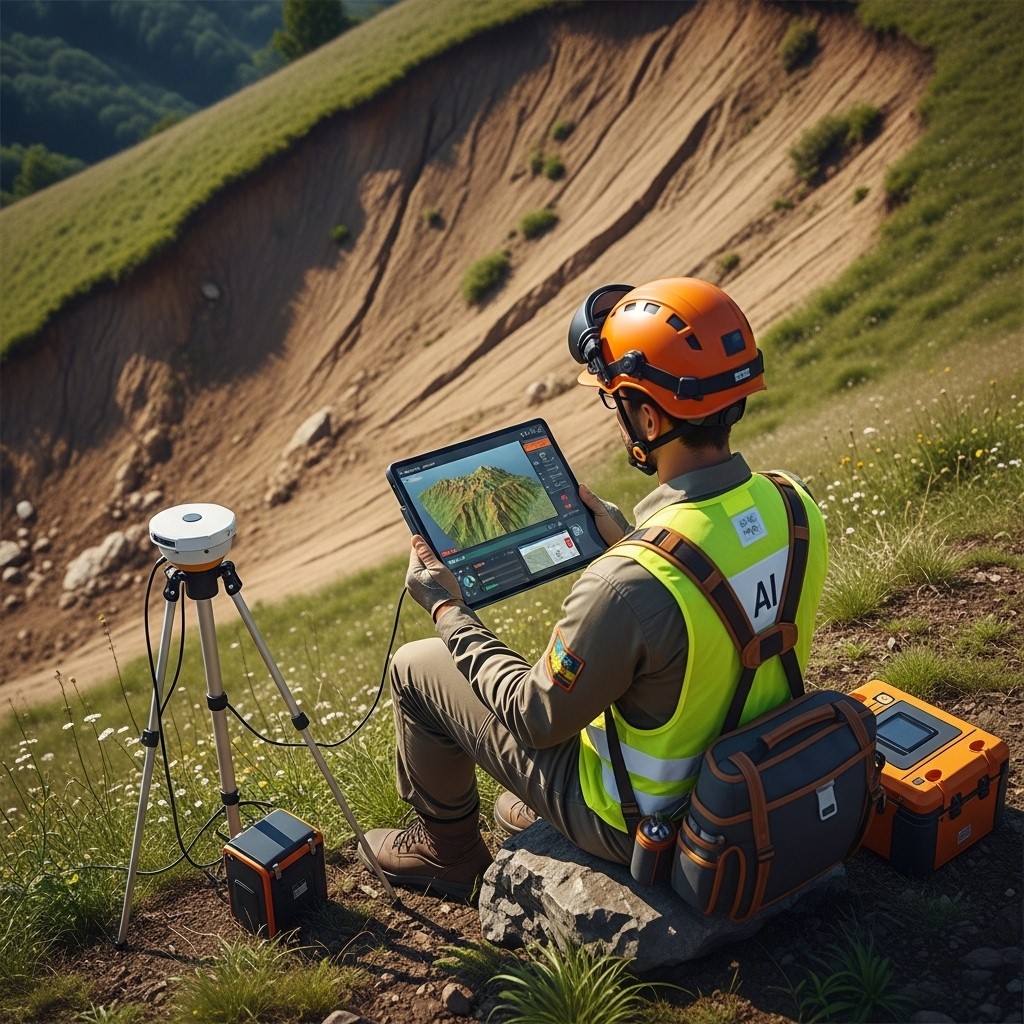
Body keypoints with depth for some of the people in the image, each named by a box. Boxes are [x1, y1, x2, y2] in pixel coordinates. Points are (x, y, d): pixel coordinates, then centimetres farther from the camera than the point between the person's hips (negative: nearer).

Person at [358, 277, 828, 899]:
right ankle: (541, 811, 44)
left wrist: (447, 610, -9)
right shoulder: (794, 508, -15)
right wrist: (620, 533, 11)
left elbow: (537, 719, -20)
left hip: (643, 824, -7)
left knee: (417, 667, 7)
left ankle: (448, 850, 33)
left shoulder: (628, 584, -37)